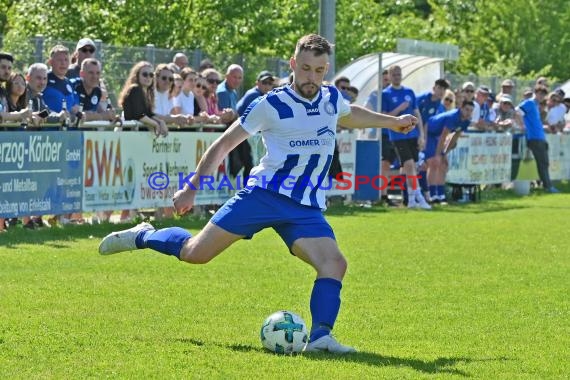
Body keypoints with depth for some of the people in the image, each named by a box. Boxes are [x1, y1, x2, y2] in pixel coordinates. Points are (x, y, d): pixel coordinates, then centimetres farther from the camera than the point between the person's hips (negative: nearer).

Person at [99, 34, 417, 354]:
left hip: (307, 208, 4)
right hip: (263, 194, -4)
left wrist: (392, 121, 37)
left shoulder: (332, 99, 7)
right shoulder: (272, 105, -9)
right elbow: (225, 144, -1)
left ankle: (321, 336, -25)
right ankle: (142, 235, 22)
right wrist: (192, 188, -3)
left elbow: (350, 114, 35)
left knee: (335, 263, -22)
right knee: (195, 253, -5)